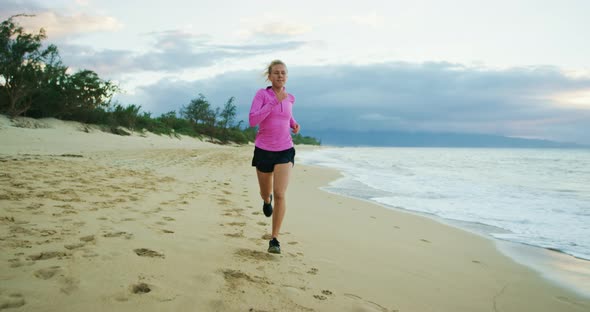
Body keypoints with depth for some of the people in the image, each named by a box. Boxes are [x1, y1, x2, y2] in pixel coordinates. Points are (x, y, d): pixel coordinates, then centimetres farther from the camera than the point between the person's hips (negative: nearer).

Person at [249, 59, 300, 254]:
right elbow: (252, 121, -19)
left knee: (280, 194, -16)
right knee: (266, 193, 18)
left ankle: (274, 239, -5)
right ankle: (267, 200, 58)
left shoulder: (290, 98, 5)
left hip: (285, 151, 1)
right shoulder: (261, 94, -7)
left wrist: (294, 124, 8)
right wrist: (274, 102, -24)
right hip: (263, 151, -1)